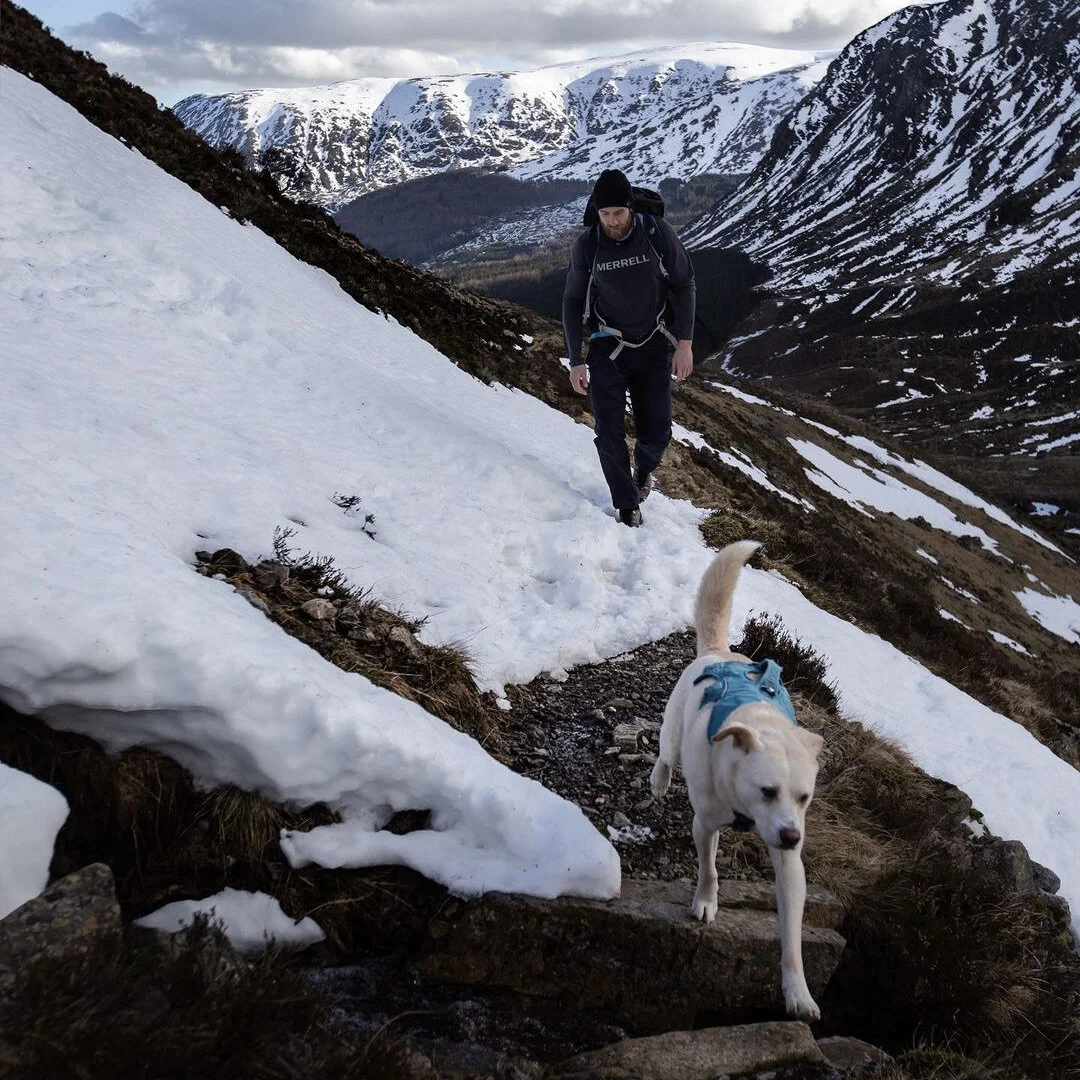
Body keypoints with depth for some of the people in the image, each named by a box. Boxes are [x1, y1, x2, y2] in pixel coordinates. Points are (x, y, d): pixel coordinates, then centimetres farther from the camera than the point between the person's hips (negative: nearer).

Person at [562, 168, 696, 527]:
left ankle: (645, 467, 38)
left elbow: (683, 284, -2)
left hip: (654, 348, 0)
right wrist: (576, 361, -3)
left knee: (656, 433, 1)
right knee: (609, 433, -9)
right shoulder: (586, 246, -9)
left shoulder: (658, 232, -11)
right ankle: (628, 507, 8)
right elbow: (573, 302, 1)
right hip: (608, 349, 0)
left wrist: (685, 342, -8)